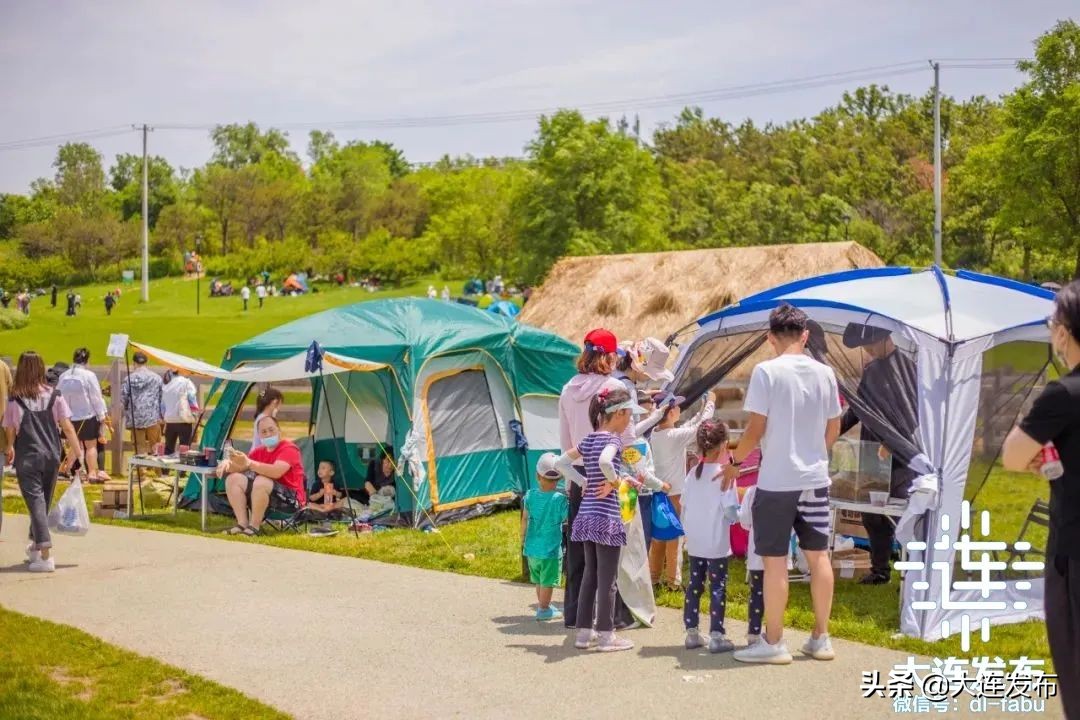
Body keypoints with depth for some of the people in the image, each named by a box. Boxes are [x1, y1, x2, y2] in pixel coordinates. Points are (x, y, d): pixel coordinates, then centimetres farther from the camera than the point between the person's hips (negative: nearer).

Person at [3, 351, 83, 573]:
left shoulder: (15, 400, -7)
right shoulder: (54, 396, -1)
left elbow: (10, 431, 1)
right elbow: (67, 426, -4)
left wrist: (10, 449, 20)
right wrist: (76, 451, 3)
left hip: (27, 458, -3)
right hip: (51, 456, 3)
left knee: (35, 502, -5)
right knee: (44, 501, 18)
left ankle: (45, 555, -17)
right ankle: (35, 546, 35)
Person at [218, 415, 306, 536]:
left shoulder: (288, 449, -13)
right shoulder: (259, 451, 9)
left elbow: (276, 472, -32)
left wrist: (249, 463, -42)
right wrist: (227, 462, -15)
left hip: (290, 501, -8)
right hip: (265, 496, 8)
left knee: (261, 481, -35)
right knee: (233, 479, -6)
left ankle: (254, 526, -23)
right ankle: (242, 524, -15)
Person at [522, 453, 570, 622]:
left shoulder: (530, 494, -3)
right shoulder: (559, 499, -16)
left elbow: (525, 519, 2)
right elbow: (568, 517, -10)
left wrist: (523, 539, 14)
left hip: (532, 546, 5)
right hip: (550, 548, -5)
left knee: (539, 579, 20)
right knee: (548, 581, 6)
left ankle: (544, 605, 32)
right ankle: (543, 610, 11)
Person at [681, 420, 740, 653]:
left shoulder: (692, 474, 4)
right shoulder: (724, 475, -13)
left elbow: (684, 507, 8)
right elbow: (731, 511, -16)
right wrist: (741, 517, 4)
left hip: (695, 543, 6)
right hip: (717, 543, -6)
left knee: (694, 584, 12)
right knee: (718, 587, 0)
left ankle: (692, 632, 17)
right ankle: (716, 635, -1)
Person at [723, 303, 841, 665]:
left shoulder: (767, 371, -11)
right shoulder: (824, 373, 5)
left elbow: (756, 429, -12)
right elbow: (833, 429, 11)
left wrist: (734, 462, 2)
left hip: (777, 481, -5)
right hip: (815, 478, 5)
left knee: (775, 560, 1)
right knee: (818, 555, 12)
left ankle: (773, 643, 5)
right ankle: (820, 639, 19)